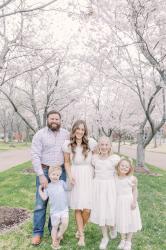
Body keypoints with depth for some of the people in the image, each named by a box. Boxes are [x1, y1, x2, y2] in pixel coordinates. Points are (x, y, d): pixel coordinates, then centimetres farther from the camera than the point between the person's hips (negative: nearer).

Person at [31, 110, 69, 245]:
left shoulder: (66, 134, 3)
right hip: (44, 171, -2)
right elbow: (35, 156, -10)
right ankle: (38, 232, 20)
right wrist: (41, 175, -15)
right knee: (41, 203, 3)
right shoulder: (40, 134, -7)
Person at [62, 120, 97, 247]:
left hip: (89, 177, 0)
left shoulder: (91, 142, -10)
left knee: (87, 209, -1)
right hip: (76, 178, 1)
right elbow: (67, 162, 5)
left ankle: (80, 229, 31)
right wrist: (70, 176, -7)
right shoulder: (68, 144, -6)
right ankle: (81, 235, 27)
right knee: (78, 208, 5)